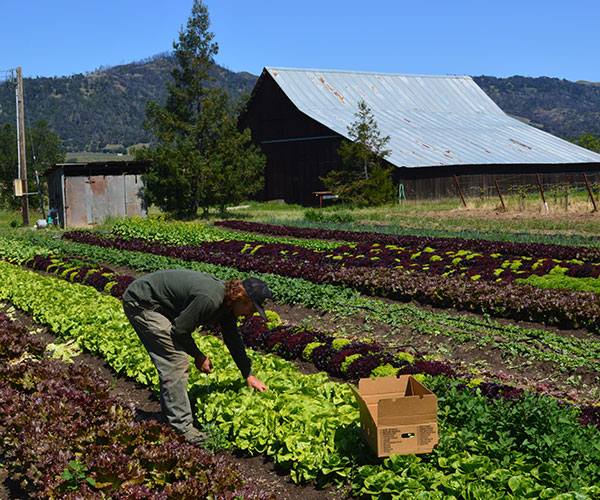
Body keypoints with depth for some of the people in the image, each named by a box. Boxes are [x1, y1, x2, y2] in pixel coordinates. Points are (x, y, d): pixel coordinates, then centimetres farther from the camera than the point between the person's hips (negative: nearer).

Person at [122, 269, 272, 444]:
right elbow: (180, 329, -20)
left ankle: (170, 415, 26)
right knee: (175, 360, -12)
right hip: (141, 302, -10)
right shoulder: (209, 299, -29)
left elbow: (233, 340, 14)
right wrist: (198, 356, -5)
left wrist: (249, 376, 16)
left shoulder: (227, 302, 1)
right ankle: (181, 428, -8)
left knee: (173, 360, 14)